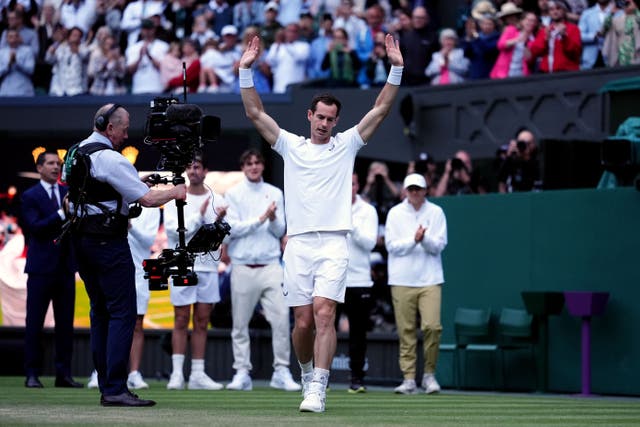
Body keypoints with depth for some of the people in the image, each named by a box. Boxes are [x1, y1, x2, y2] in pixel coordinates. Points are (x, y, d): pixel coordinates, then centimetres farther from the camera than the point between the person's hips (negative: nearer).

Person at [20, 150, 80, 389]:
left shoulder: (68, 193, 12)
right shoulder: (31, 196, -1)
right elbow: (36, 227, -13)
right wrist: (62, 214, -21)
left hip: (65, 266, 4)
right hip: (41, 267, -4)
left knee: (65, 322, 5)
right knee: (34, 322, -1)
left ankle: (63, 374, 8)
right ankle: (32, 374, 3)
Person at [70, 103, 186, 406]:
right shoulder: (110, 159, -15)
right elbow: (148, 199, -16)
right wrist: (175, 192, 2)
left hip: (80, 240, 9)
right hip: (109, 241, -9)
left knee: (100, 312, 13)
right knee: (122, 313, -8)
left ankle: (106, 387, 14)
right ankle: (115, 389, -14)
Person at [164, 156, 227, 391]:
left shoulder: (216, 200, 6)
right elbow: (172, 228, -13)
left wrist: (220, 221, -19)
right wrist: (199, 216, -16)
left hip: (208, 266, 2)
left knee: (202, 322, 4)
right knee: (181, 321, -2)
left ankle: (198, 374, 7)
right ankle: (177, 373, 0)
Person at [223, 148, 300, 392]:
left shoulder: (275, 194, 11)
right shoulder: (233, 194, 4)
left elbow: (280, 231, 8)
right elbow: (231, 228, -6)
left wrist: (273, 219, -13)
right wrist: (259, 219, -14)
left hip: (270, 266, 1)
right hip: (242, 267, -1)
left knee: (281, 317, -9)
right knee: (240, 323, 2)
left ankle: (282, 372, -4)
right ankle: (242, 373, 9)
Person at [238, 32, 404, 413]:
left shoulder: (346, 145, 10)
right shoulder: (290, 145, 12)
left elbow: (382, 109, 5)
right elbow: (255, 112, 7)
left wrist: (397, 69, -4)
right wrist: (246, 70, -1)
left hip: (334, 244, -2)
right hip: (298, 244, 2)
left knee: (324, 314, -16)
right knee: (303, 321, 2)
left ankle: (317, 389, -20)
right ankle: (308, 373, 26)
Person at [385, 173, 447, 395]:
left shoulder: (436, 212, 7)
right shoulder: (395, 213, 8)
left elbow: (439, 245, 1)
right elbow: (392, 245, 0)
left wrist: (425, 238, -19)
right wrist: (414, 240, -14)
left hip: (430, 279, 0)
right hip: (402, 280, 0)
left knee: (432, 326, -12)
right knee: (406, 330, -2)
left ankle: (429, 374, 4)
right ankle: (409, 378, 3)